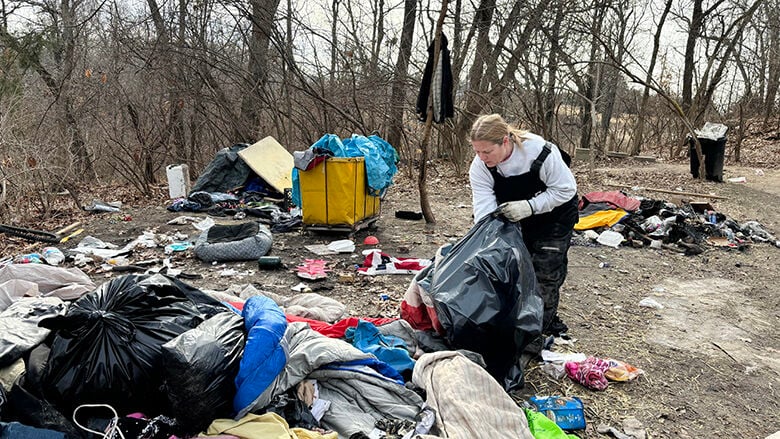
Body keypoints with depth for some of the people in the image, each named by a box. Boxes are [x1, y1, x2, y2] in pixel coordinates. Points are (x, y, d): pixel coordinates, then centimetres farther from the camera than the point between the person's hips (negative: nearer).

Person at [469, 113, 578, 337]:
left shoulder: (541, 152, -37)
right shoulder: (480, 166, -26)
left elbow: (565, 190, -26)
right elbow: (484, 209, -30)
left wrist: (530, 206, -37)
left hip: (554, 216, -3)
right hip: (515, 219, 4)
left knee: (546, 270, -5)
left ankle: (545, 323, 12)